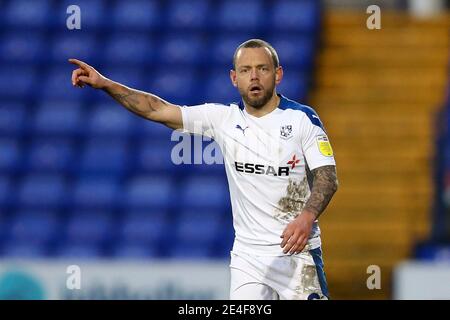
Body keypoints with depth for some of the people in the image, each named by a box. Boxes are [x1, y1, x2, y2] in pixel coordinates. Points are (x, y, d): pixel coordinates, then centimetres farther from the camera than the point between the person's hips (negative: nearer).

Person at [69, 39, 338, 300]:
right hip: (247, 256, 3)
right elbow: (158, 110, 4)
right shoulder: (224, 118, 6)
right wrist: (104, 84, -5)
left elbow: (328, 177, -10)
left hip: (297, 252, -3)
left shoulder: (303, 118, -3)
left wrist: (307, 216, -29)